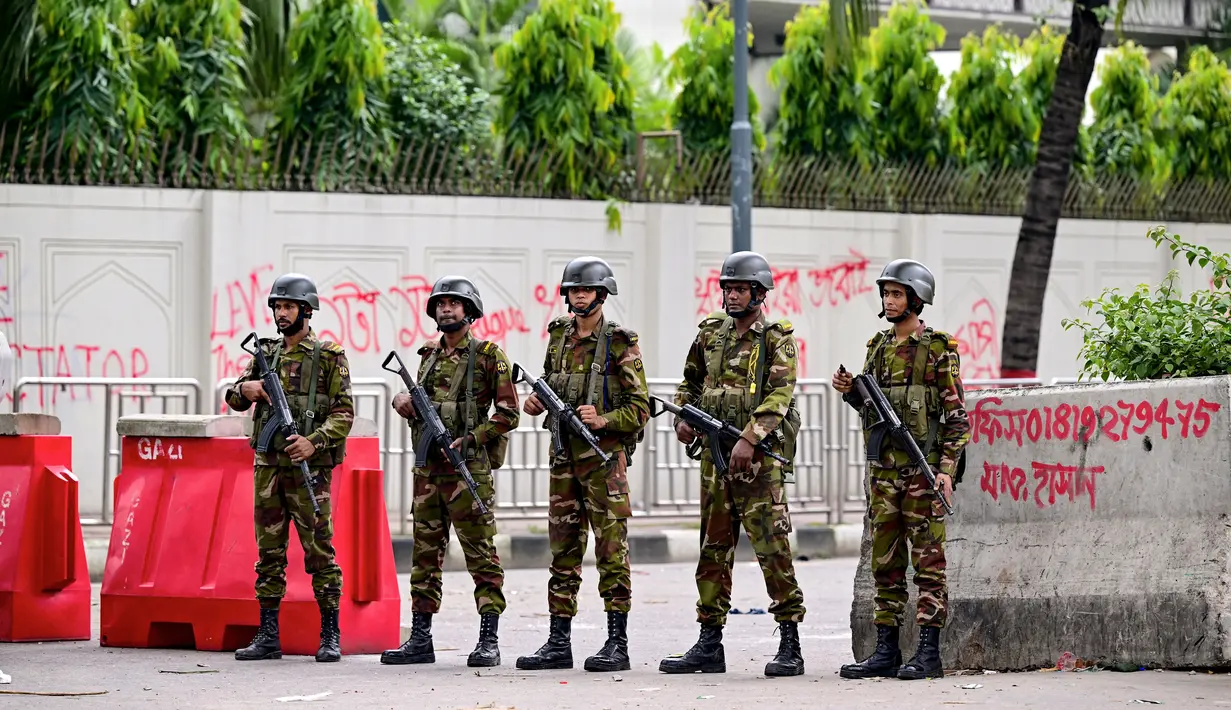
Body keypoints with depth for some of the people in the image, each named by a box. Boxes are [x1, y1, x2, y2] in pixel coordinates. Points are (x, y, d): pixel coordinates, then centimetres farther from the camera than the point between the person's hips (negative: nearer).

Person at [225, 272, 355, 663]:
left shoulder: (329, 356, -2)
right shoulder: (266, 353, 14)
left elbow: (344, 413, -7)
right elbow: (234, 399, 15)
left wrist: (315, 442, -21)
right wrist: (245, 388, -8)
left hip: (308, 467, -5)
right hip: (267, 465, 5)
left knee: (319, 552, -3)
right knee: (269, 553, 6)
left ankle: (330, 636, 2)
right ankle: (268, 636, 9)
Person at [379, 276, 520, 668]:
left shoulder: (488, 355, -3)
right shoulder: (429, 355, 16)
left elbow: (508, 413, -7)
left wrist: (469, 440, -15)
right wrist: (404, 401, 3)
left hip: (468, 469, -6)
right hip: (427, 469, 6)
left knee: (481, 554, -6)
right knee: (426, 554, 8)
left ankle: (488, 640, -4)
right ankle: (420, 639, 12)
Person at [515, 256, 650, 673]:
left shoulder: (619, 344, -7)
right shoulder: (559, 337, 11)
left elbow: (640, 409, -8)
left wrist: (603, 420, -22)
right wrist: (537, 402, 5)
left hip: (604, 457, -6)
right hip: (564, 454, 6)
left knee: (611, 551, -4)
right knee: (563, 552, 8)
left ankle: (617, 644, -2)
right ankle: (558, 644, 12)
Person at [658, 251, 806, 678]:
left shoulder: (776, 339, -5)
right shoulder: (711, 334, 13)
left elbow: (780, 394, -16)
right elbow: (690, 381, 27)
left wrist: (749, 438, -26)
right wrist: (683, 417, 8)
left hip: (758, 457, -6)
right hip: (714, 454, 7)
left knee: (772, 547, -9)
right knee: (713, 549, 9)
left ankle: (790, 646, -6)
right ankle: (709, 645, 13)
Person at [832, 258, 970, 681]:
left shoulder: (939, 350, -5)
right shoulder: (878, 347, 13)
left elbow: (957, 416, -8)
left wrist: (946, 469, -15)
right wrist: (850, 391, 1)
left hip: (923, 469, -7)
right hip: (883, 470, 7)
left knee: (928, 562, -4)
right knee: (885, 563, 7)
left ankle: (928, 654, -4)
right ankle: (886, 652, 11)